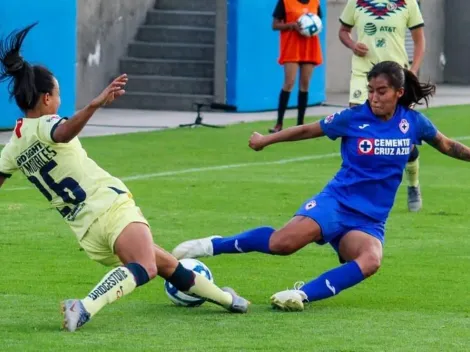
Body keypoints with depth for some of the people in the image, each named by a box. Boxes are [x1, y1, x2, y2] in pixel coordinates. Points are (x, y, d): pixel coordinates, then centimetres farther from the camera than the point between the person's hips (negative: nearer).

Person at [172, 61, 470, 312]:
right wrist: (267, 140, 17)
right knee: (284, 242, -29)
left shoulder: (413, 123, 3)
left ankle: (302, 295, -34)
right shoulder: (353, 118, -3)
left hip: (370, 221, 2)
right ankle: (210, 246, -13)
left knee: (370, 261, -35)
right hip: (337, 202, -2)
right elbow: (308, 130, 10)